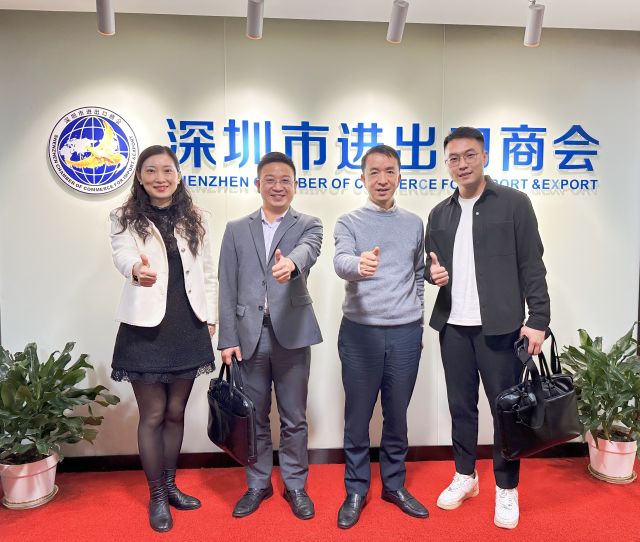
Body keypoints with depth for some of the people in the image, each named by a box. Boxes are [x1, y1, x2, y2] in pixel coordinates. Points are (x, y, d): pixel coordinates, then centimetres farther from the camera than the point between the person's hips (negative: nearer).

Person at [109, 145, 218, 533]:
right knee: (153, 415, 7)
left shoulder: (196, 218, 6)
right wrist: (137, 269, -45)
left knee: (176, 412, 15)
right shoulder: (125, 218, -1)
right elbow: (122, 254, -22)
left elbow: (208, 272, 8)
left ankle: (170, 485, 35)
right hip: (146, 328, -2)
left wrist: (211, 317, 6)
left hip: (188, 327, 3)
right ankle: (156, 496, 27)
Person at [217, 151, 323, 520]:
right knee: (254, 417, 14)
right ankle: (258, 484, 33)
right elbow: (228, 288, 5)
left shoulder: (308, 225, 4)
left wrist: (291, 262, -45)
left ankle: (296, 486, 30)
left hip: (292, 334, -1)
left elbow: (308, 250, -21)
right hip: (249, 336, 2)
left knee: (294, 418, 11)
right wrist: (228, 338, -1)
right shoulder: (237, 229, 9)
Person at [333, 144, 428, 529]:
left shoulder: (414, 224, 10)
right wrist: (359, 265, -40)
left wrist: (416, 314, 12)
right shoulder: (349, 223, 1)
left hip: (406, 332, 2)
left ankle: (395, 484, 32)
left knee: (398, 415, 14)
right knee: (358, 417, 7)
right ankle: (356, 490, 24)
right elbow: (341, 261, -18)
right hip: (361, 331, -2)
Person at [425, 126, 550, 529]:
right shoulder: (440, 214, 12)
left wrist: (539, 319, -11)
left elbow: (532, 265, -4)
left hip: (499, 326, -4)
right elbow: (430, 264, 17)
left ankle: (507, 488, 23)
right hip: (453, 326, 4)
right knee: (461, 405, 13)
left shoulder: (514, 203, -1)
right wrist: (434, 273, -6)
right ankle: (465, 476, 30)